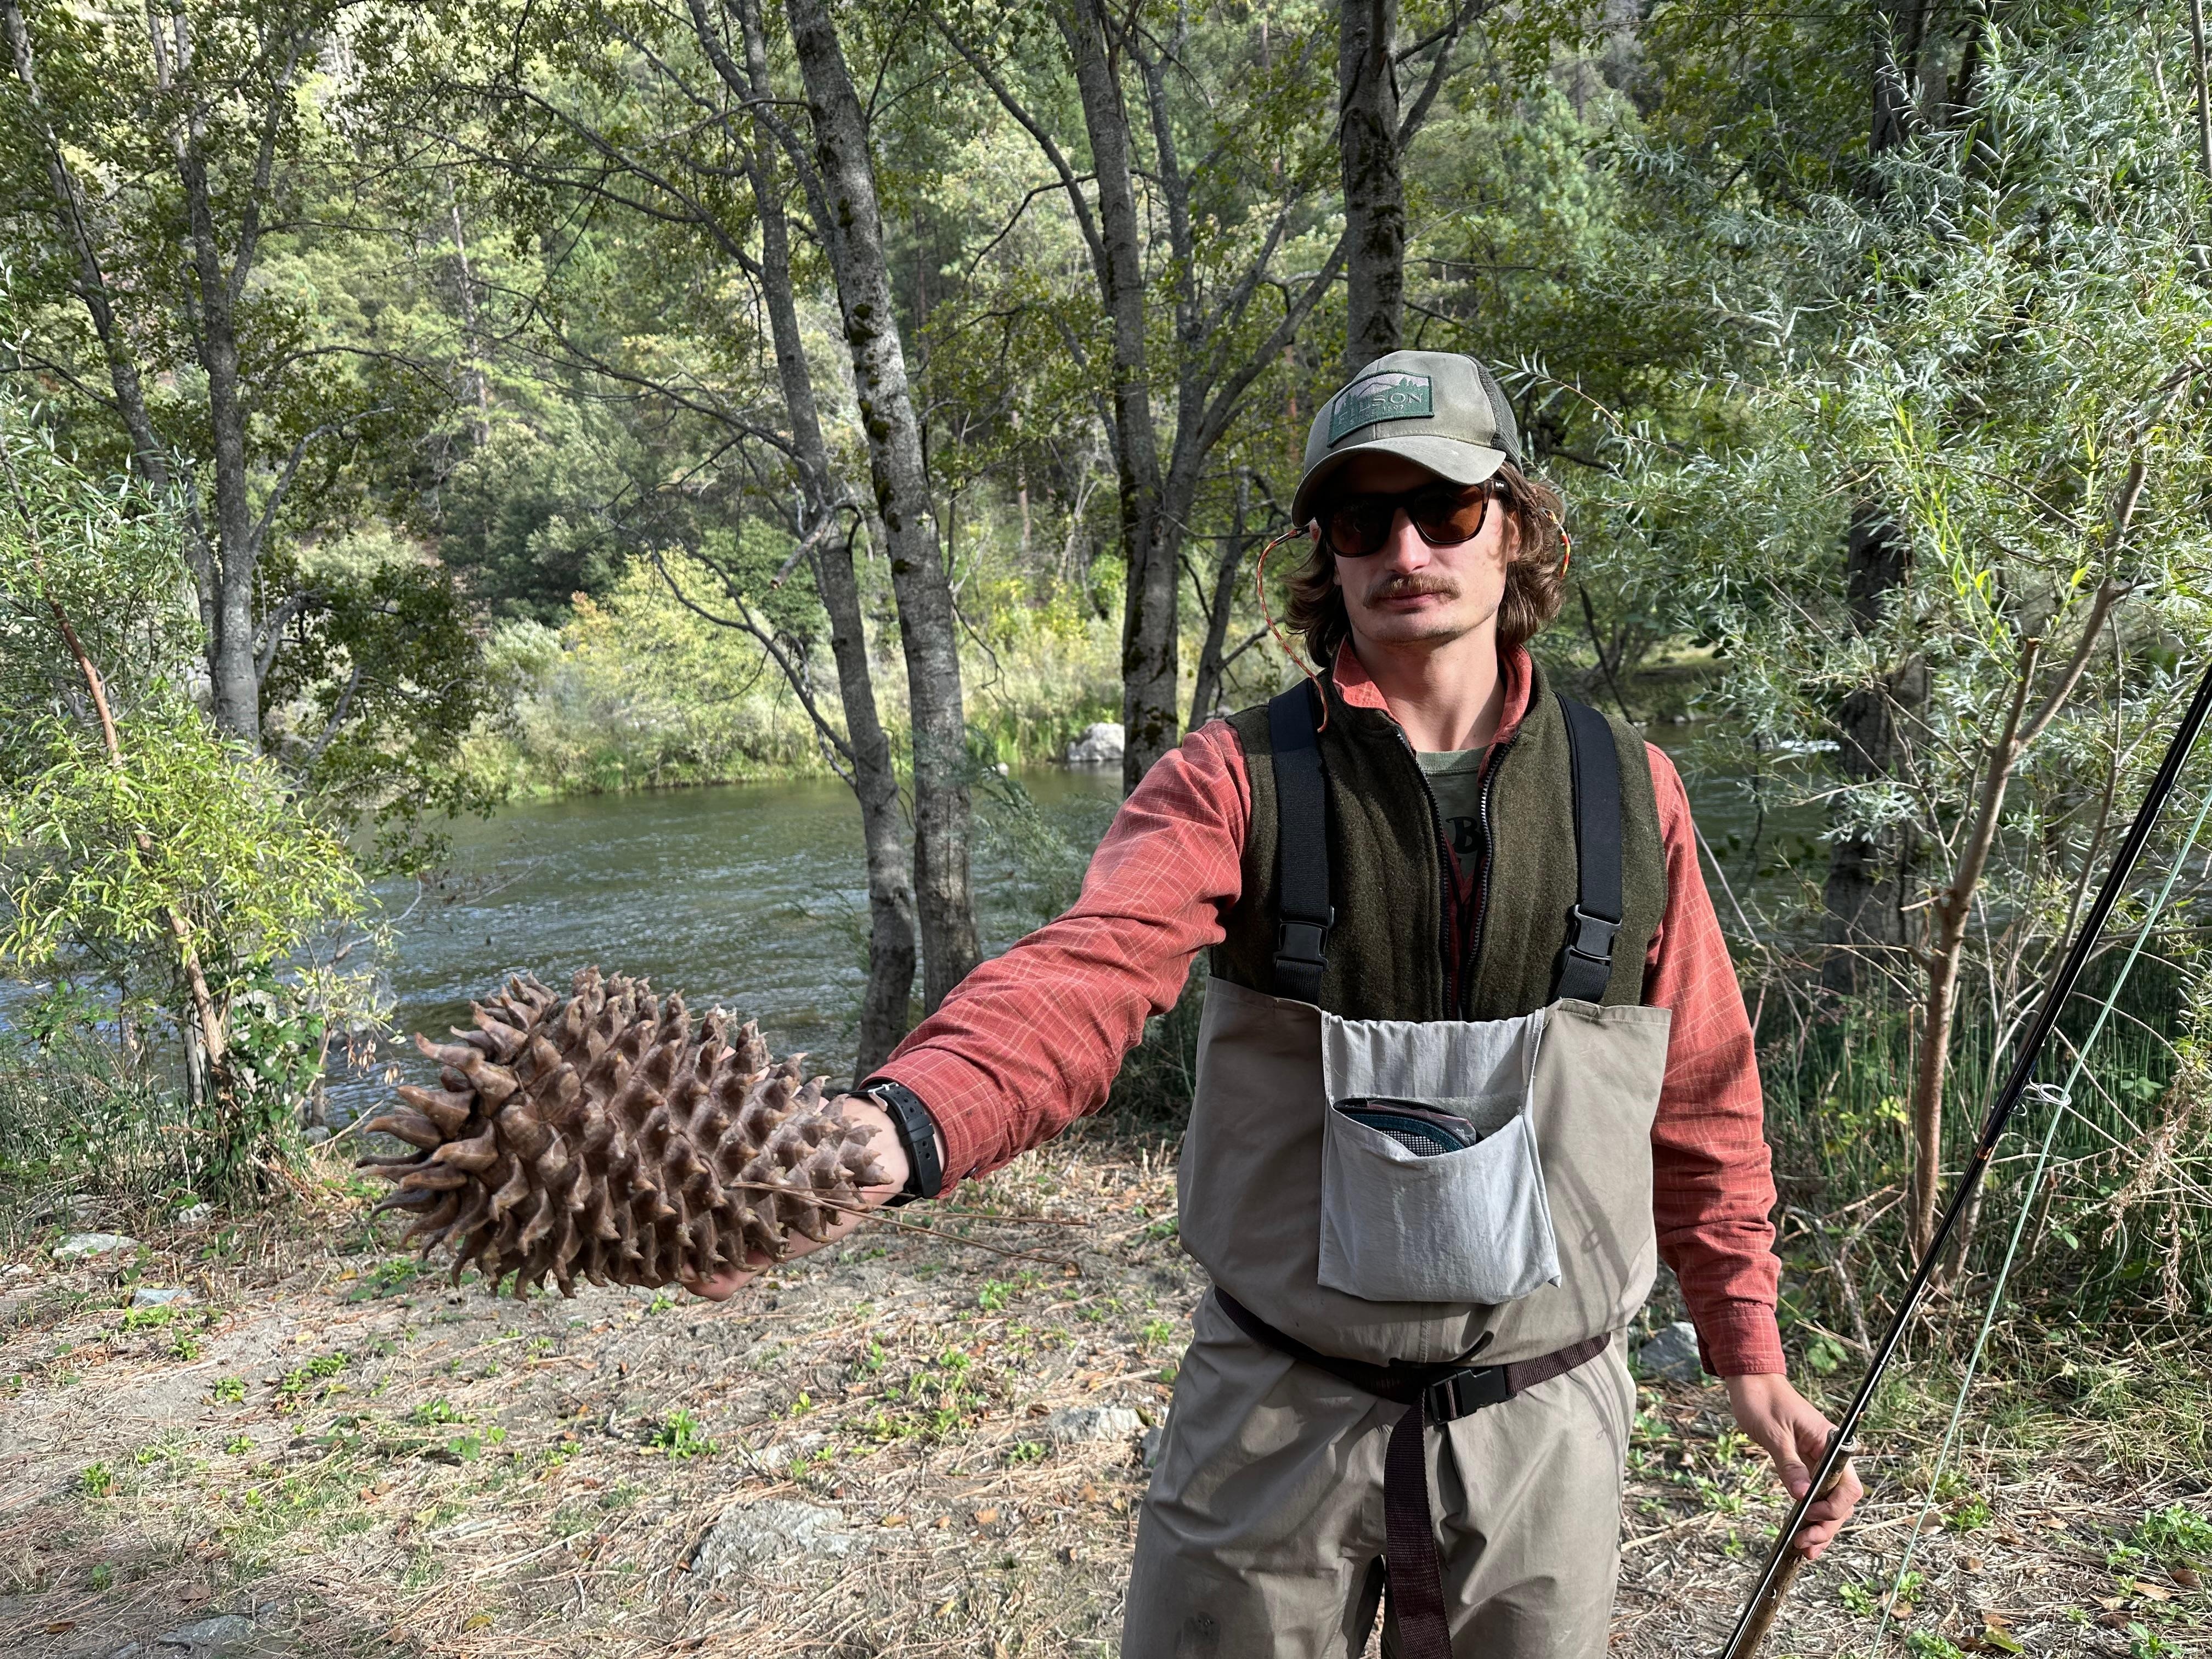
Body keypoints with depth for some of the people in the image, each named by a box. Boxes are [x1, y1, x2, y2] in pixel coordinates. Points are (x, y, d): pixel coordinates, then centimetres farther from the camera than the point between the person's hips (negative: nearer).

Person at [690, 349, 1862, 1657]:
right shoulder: (1240, 779, -9)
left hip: (1542, 1421, 2)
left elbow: (1703, 1096, 7)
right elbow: (1087, 973, -28)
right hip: (1278, 1410, -1)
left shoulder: (1628, 793, -2)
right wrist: (900, 1128, -46)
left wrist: (1751, 1354, 8)